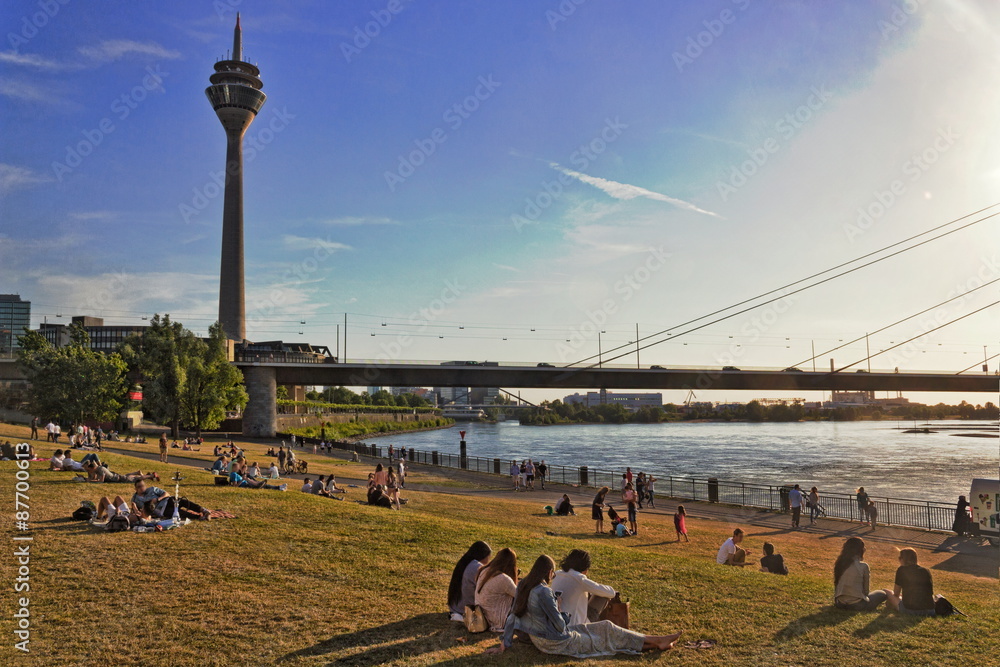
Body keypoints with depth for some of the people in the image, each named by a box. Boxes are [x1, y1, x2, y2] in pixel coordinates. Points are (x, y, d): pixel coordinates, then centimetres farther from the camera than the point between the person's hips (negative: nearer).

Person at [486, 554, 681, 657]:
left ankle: (656, 641, 20)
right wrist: (560, 613, 0)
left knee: (605, 627, 14)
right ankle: (656, 643, 18)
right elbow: (560, 625, -22)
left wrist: (504, 645, 7)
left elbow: (512, 617, 2)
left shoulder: (523, 586, -1)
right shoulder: (543, 592, -27)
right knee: (607, 631, 6)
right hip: (556, 643, -8)